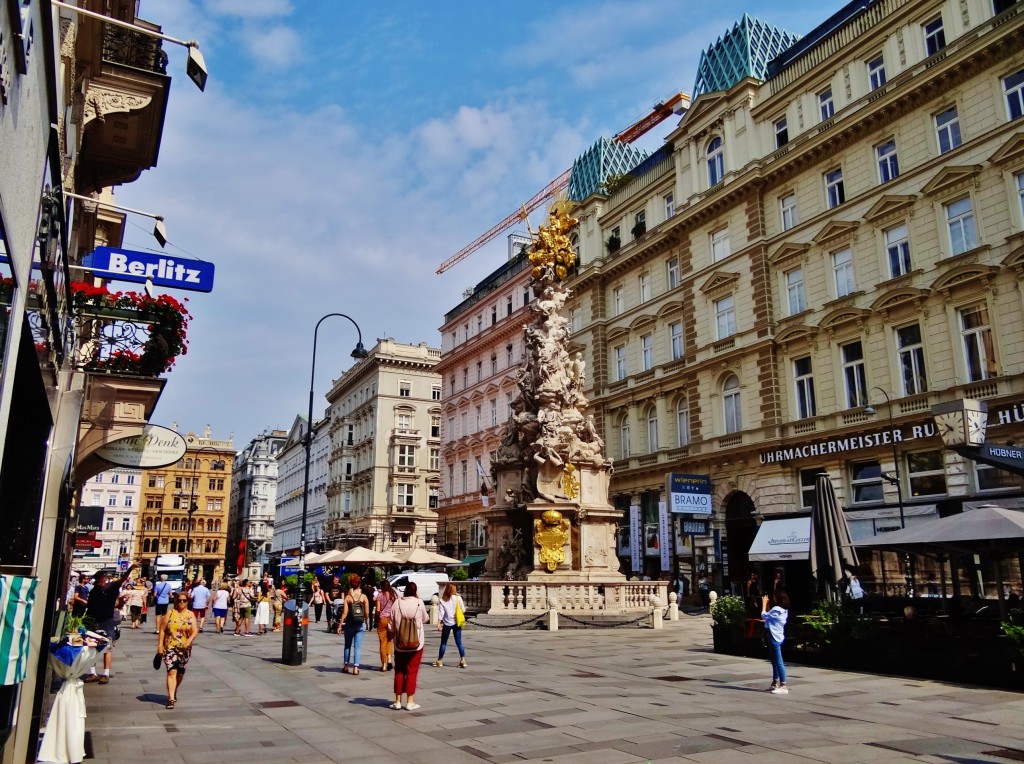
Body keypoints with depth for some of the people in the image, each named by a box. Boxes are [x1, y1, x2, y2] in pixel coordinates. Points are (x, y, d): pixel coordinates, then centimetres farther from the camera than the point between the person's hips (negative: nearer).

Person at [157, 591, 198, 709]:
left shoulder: (191, 615, 3)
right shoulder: (170, 613, 2)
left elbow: (195, 631, -4)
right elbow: (162, 630, 1)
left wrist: (190, 640, -22)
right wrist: (160, 645, -6)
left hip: (184, 649, 2)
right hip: (170, 647, -2)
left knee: (180, 672, 13)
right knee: (171, 672, -12)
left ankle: (174, 693, 35)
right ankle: (171, 698, -14)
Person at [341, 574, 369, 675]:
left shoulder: (348, 597, -7)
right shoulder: (364, 597, -5)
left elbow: (345, 613, -11)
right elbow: (367, 613, -5)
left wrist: (340, 625, -5)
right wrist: (365, 622, 12)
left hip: (349, 624, 0)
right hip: (360, 625, 0)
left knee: (347, 645, 17)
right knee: (357, 647, 5)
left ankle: (346, 666, 23)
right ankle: (355, 668, 1)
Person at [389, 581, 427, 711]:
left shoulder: (397, 603, -5)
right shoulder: (419, 603, -9)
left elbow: (392, 625, -2)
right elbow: (424, 619, 7)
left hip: (400, 645, 2)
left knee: (399, 672, 13)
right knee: (412, 672, 6)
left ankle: (398, 701, 16)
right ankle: (410, 702, 8)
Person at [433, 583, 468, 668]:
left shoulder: (443, 600, -2)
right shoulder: (458, 598, -3)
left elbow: (441, 612, -8)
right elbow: (463, 610, -2)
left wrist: (439, 623, -9)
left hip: (447, 623, 0)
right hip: (456, 623, 0)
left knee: (443, 643, 11)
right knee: (459, 642, 4)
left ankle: (440, 661, 17)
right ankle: (463, 660, -3)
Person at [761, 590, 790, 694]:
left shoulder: (776, 609, -19)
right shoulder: (784, 610, 11)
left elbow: (764, 615, -10)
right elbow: (769, 615, 17)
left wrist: (764, 603, 0)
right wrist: (767, 604, 17)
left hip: (774, 638, -10)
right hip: (777, 637, 10)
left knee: (778, 662, -9)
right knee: (775, 661, 17)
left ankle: (783, 686, -9)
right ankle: (775, 684, 25)